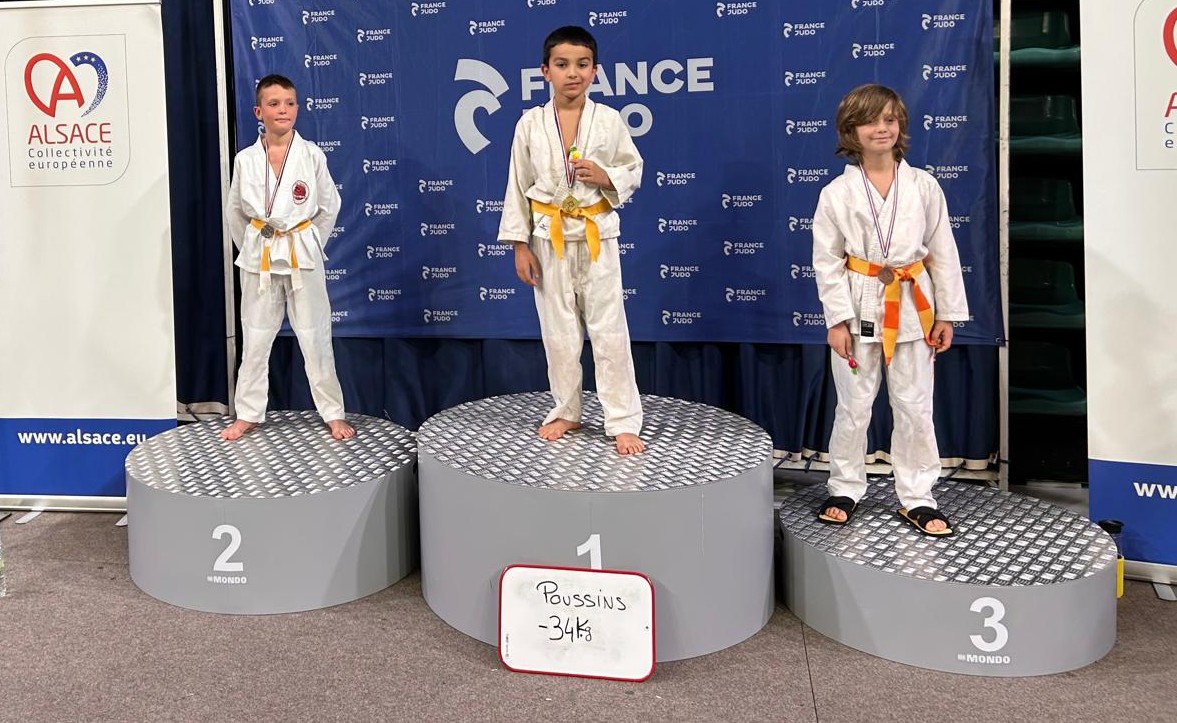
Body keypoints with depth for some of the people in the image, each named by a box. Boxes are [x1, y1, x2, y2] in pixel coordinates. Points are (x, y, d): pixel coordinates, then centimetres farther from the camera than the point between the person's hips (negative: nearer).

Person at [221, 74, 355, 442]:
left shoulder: (312, 155, -5)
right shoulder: (245, 159, -1)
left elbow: (329, 207, 4)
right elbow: (234, 213, 10)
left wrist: (310, 246, 4)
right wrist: (253, 248, 7)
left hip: (303, 257, -1)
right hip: (258, 258, 1)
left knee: (315, 339, 3)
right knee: (254, 340, 9)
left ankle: (333, 414, 14)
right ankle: (248, 414, 22)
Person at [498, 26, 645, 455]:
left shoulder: (609, 120, -3)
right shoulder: (530, 124, -1)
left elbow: (634, 172, 6)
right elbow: (518, 186, 1)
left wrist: (606, 177, -15)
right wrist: (519, 244, -2)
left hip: (597, 235, -1)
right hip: (549, 238, 1)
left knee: (609, 330, -1)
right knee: (558, 332, 10)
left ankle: (624, 422, 5)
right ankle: (566, 412, 25)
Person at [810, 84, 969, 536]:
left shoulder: (923, 187, 1)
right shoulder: (837, 193, -4)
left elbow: (943, 253, 4)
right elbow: (827, 260, -4)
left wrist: (947, 314, 3)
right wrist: (837, 320, -9)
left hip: (911, 308, 1)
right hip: (859, 308, -1)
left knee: (915, 408, 7)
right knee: (853, 407, 8)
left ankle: (916, 498, 19)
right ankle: (845, 490, 25)